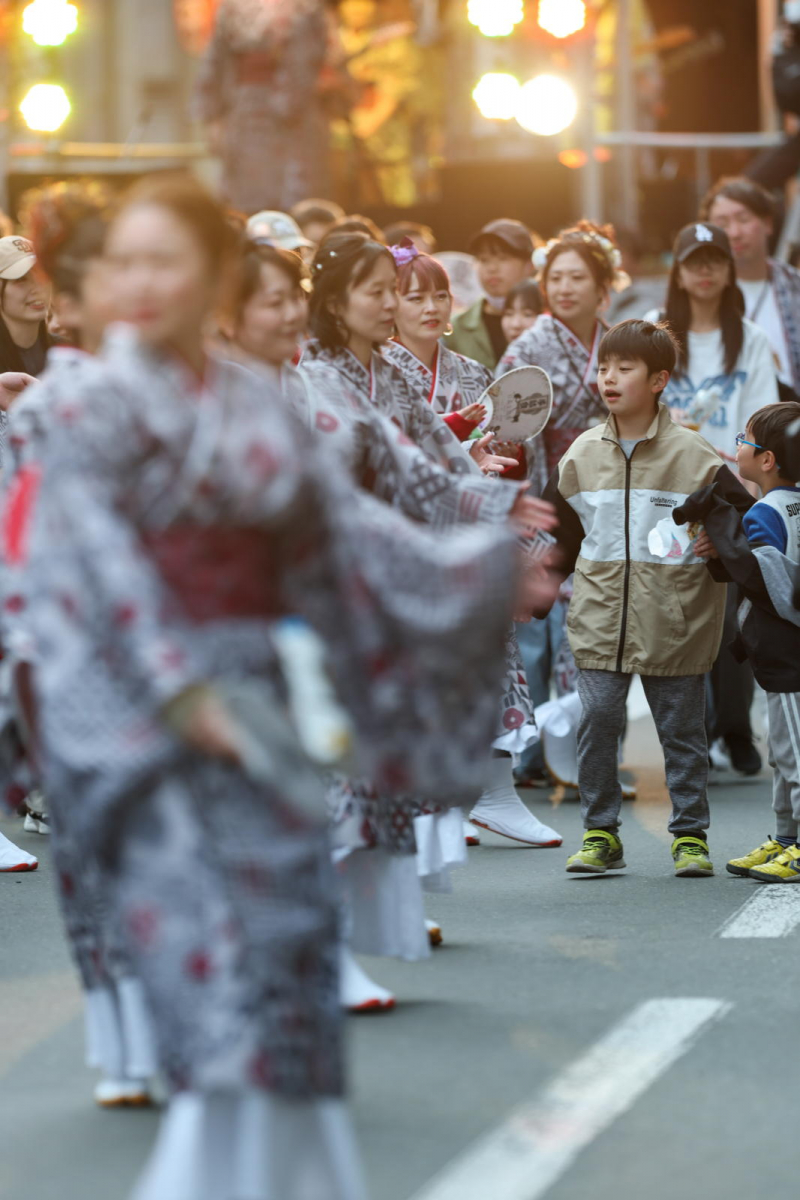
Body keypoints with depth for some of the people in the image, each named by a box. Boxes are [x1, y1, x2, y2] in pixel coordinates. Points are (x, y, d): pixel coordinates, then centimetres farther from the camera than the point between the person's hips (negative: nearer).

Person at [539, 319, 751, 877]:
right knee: (595, 721, -3)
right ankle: (601, 833, 7)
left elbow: (742, 519, 2)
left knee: (682, 728, 5)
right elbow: (560, 524, 18)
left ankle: (690, 835, 14)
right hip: (601, 619, 3)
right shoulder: (583, 453, 6)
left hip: (674, 622, -3)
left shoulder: (694, 454, -5)